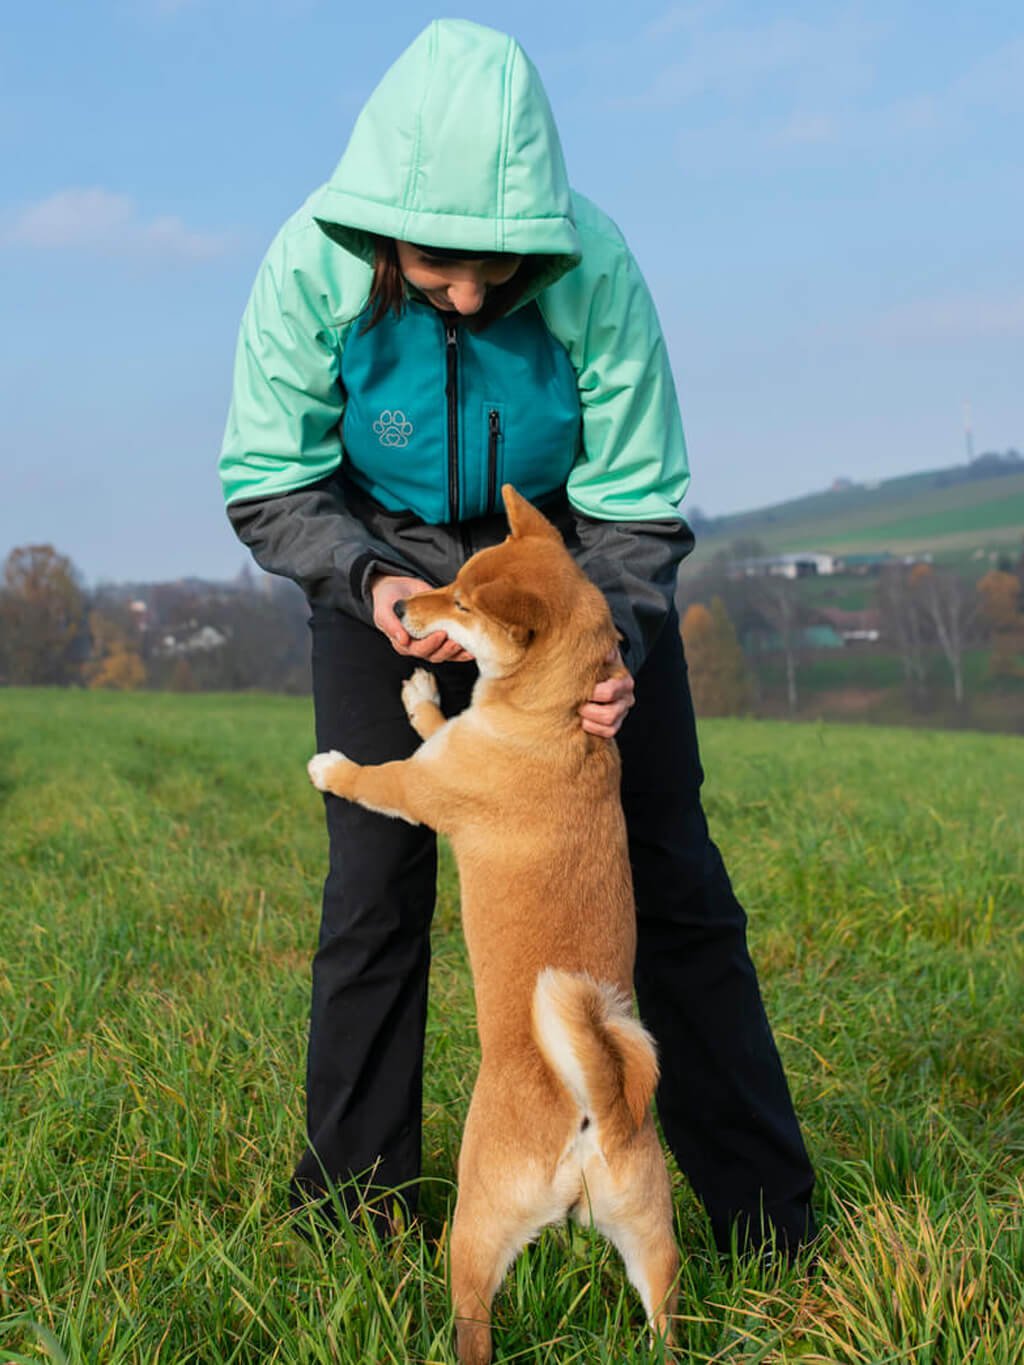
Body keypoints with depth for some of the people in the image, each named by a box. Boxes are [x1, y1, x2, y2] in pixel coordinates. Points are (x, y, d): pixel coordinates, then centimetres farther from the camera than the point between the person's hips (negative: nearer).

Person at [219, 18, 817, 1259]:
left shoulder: (594, 268, -29)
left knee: (665, 872, -2)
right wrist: (370, 581, -33)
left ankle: (769, 1223, 8)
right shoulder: (314, 269, -26)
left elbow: (639, 506, -19)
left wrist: (610, 646, -36)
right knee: (373, 886, -1)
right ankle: (350, 1209, 15)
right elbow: (268, 486, -15)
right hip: (387, 563, 1)